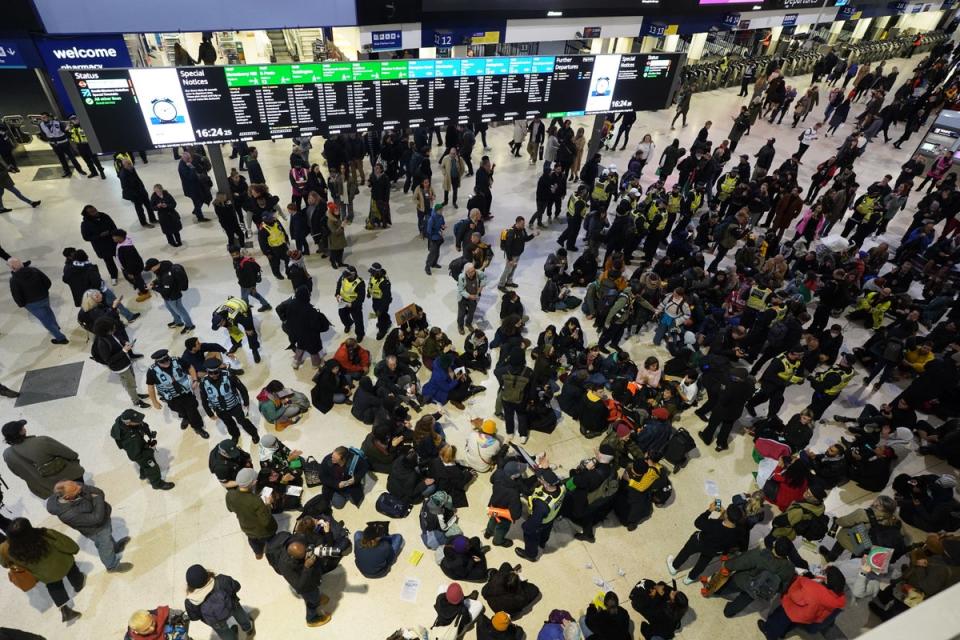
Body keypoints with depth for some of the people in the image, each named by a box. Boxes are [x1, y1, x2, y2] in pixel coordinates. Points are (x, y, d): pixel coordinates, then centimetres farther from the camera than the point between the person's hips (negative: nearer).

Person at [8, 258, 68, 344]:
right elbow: (48, 281, -4)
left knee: (45, 320, 7)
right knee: (48, 311, 34)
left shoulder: (14, 279, -22)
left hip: (32, 303, -5)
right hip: (44, 297, 5)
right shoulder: (34, 270, -9)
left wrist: (21, 304, -1)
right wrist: (44, 291, 12)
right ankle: (55, 326, 58)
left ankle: (61, 338, 11)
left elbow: (16, 295, -19)